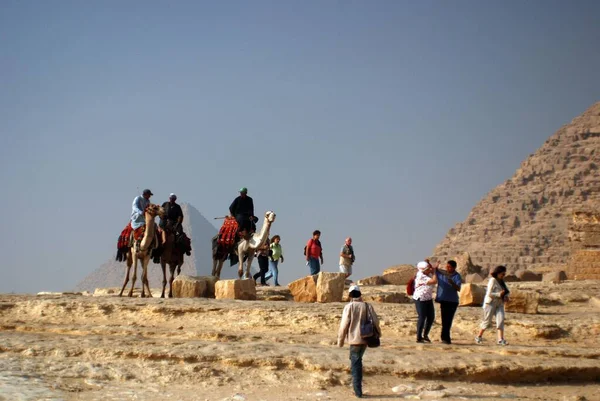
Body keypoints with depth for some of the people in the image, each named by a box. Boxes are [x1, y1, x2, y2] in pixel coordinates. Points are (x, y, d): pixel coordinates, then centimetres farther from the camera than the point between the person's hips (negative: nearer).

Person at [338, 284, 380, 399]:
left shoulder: (349, 307, -9)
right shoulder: (367, 306, 2)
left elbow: (344, 325, -9)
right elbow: (375, 321, 3)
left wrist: (340, 340, 0)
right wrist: (378, 333, 20)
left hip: (354, 339, -4)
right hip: (366, 338, 4)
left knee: (356, 364, 2)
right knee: (357, 360, 24)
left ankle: (358, 390, -3)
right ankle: (357, 386, 25)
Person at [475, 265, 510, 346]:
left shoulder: (501, 281, 12)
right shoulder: (493, 280, -12)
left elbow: (505, 292, 24)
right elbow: (489, 294, -18)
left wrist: (506, 297, 3)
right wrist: (499, 294, -24)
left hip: (499, 304, 7)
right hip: (490, 303, -7)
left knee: (500, 320, -10)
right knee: (487, 321, 1)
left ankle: (501, 339, -15)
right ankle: (479, 336, 19)